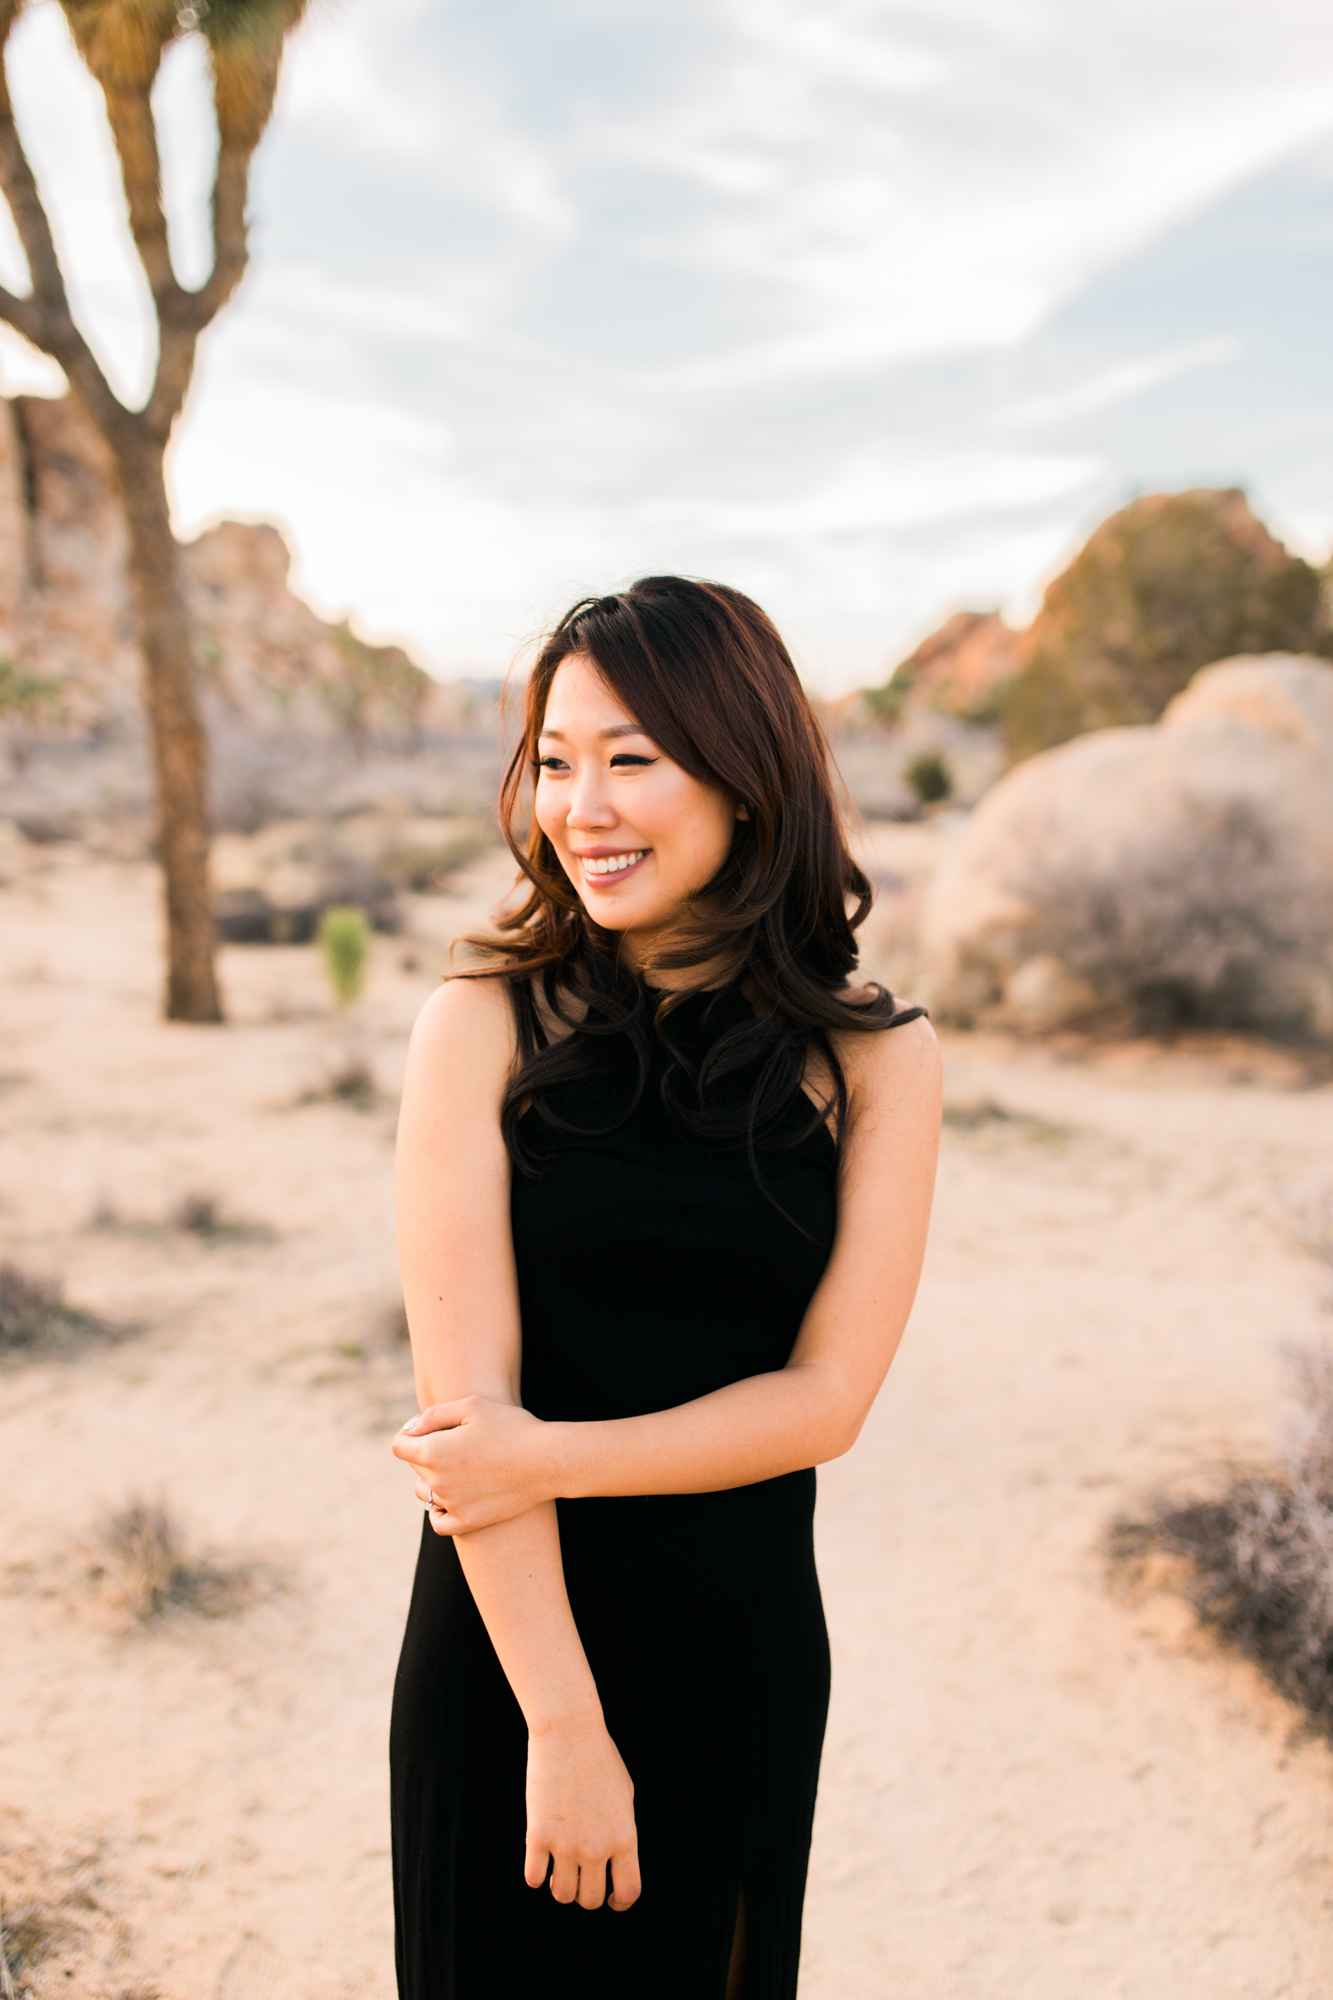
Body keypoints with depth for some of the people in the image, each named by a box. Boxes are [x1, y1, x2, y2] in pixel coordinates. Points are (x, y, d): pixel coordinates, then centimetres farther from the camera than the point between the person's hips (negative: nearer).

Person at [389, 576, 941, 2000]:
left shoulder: (875, 1061, -6)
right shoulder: (483, 1027, -11)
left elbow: (827, 1398, -8)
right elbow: (467, 1391, -14)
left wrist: (553, 1455, -17)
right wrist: (565, 1721, -15)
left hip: (746, 1648, 2)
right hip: (507, 1638, -1)